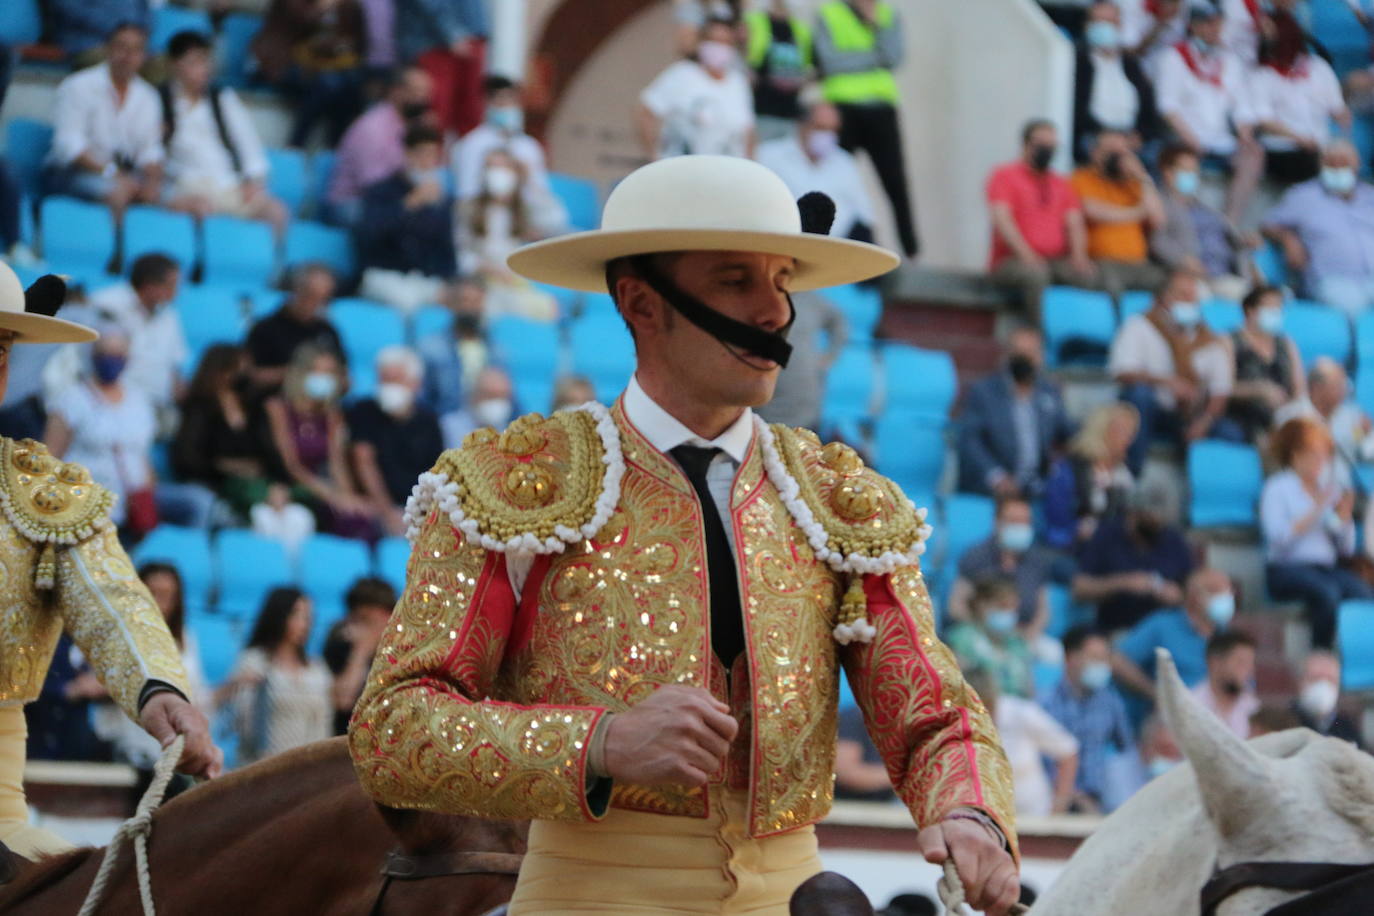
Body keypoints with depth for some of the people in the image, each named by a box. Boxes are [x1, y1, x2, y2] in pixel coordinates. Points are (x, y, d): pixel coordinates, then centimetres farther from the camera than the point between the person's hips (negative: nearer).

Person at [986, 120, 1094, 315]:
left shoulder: (1062, 185, 21)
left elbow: (1074, 224, 12)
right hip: (1012, 260, -4)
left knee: (1090, 275, -28)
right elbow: (1001, 219, -8)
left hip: (1056, 261, 4)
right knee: (1035, 274, -39)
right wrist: (1026, 255, -22)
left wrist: (1078, 255, -11)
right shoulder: (1005, 176, 6)